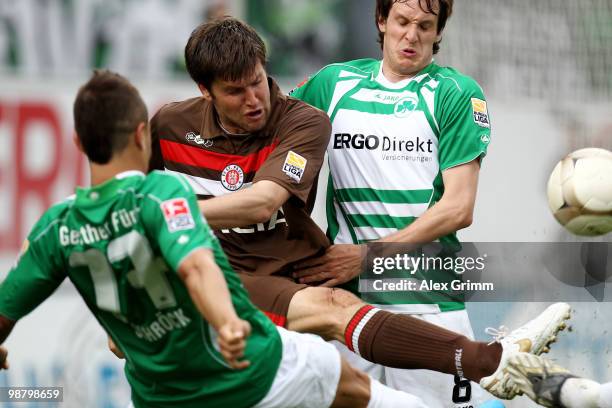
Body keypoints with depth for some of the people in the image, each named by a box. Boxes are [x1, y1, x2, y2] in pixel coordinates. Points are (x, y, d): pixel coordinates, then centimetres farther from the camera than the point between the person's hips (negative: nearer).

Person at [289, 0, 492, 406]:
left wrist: (367, 257, -12)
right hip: (344, 297, 2)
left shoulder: (458, 94, 1)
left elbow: (458, 209, -6)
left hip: (430, 301, -2)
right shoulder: (333, 83, 11)